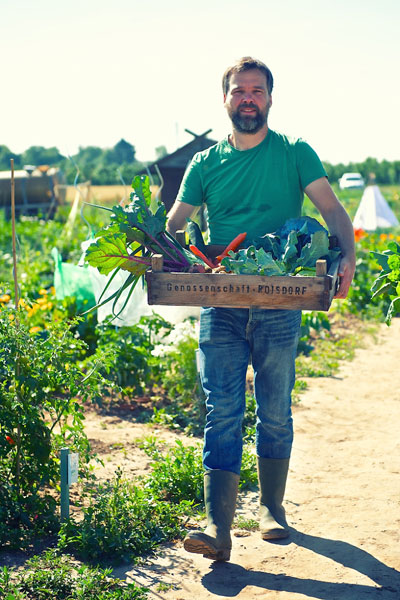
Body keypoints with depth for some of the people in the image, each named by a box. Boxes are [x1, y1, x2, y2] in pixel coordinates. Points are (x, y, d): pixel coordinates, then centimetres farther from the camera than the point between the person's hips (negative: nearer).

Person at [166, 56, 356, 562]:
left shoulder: (295, 154, 6)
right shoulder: (205, 163, 11)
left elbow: (330, 207, -4)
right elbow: (174, 223, 9)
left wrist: (347, 255, -23)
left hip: (280, 304, -1)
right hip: (220, 303, 1)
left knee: (275, 412, 9)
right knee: (222, 413, -6)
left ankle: (272, 508, 26)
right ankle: (218, 528, -8)